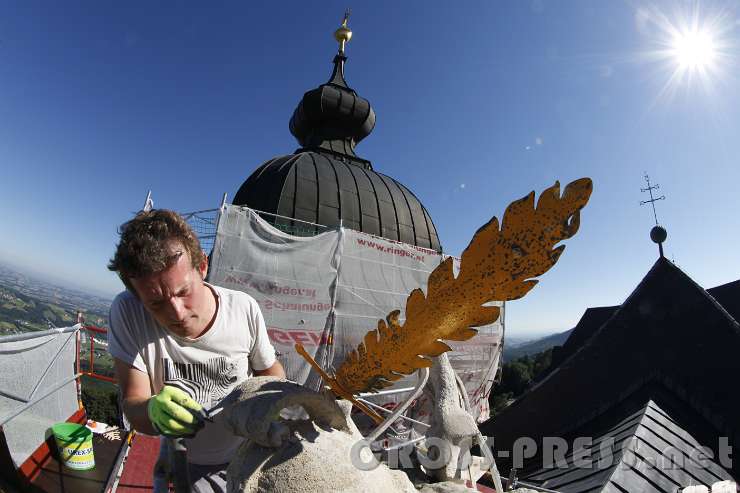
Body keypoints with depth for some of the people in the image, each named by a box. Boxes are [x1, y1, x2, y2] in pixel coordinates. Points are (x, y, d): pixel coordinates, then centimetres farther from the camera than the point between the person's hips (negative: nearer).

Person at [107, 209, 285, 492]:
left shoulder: (244, 309, -21)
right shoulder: (127, 313, -23)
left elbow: (270, 371, -5)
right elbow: (132, 404, -18)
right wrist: (153, 411, -39)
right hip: (188, 462, -1)